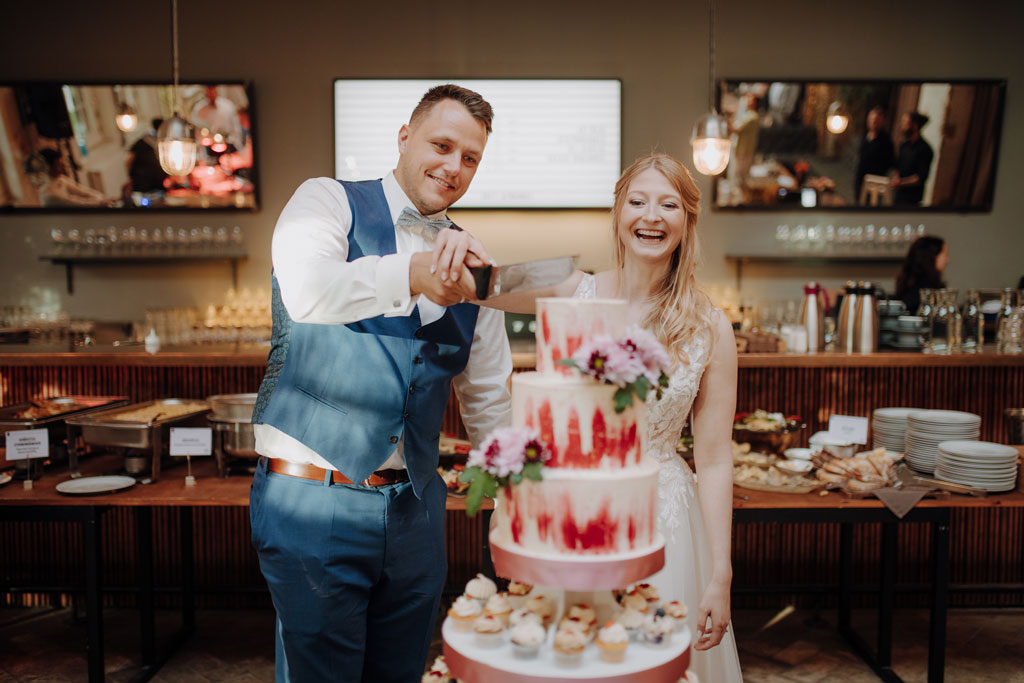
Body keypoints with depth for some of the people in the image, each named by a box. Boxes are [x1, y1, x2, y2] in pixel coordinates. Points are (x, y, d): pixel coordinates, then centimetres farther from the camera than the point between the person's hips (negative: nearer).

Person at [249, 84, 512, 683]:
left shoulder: (470, 262, 10)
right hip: (315, 500, -4)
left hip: (415, 509, 5)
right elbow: (306, 292, -25)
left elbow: (489, 402, 14)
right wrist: (414, 273, -37)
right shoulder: (328, 202, -2)